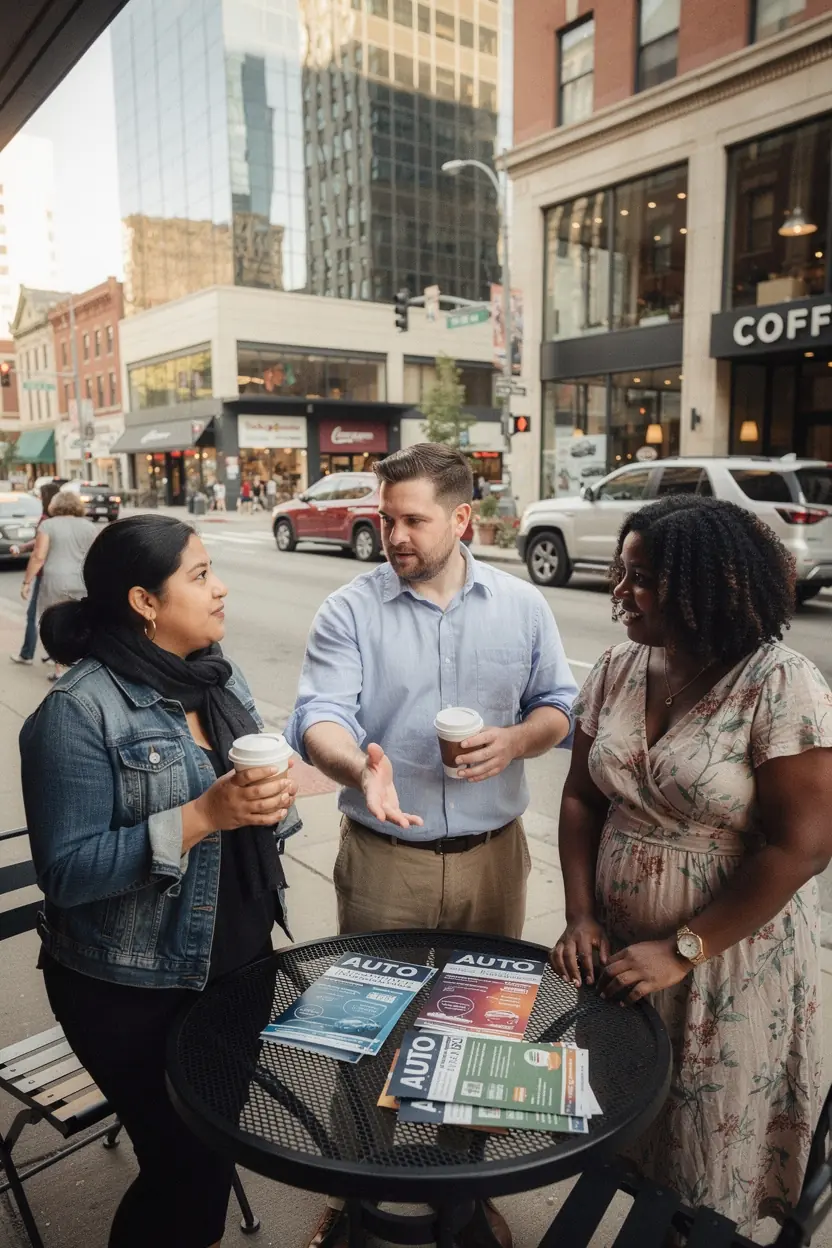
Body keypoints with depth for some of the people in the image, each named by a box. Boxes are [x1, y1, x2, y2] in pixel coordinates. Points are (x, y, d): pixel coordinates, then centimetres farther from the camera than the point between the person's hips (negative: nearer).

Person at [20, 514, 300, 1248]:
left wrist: (273, 798, -13)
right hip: (133, 990, -6)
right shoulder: (79, 712, -20)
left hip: (239, 960, 7)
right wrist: (200, 817, -30)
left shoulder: (220, 676, 1)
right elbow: (68, 871, -21)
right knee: (187, 1161, 7)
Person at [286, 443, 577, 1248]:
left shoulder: (521, 606, 1)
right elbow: (319, 716, -18)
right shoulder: (348, 611, -7)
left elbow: (559, 705, 5)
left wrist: (517, 739, -17)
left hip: (492, 854, 2)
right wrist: (359, 768, -40)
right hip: (383, 858, -2)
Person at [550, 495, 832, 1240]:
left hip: (729, 966, -4)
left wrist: (683, 950, -16)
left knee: (706, 1157, 15)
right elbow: (584, 798, 5)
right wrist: (581, 917, -4)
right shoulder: (618, 670, -2)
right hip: (620, 953, 5)